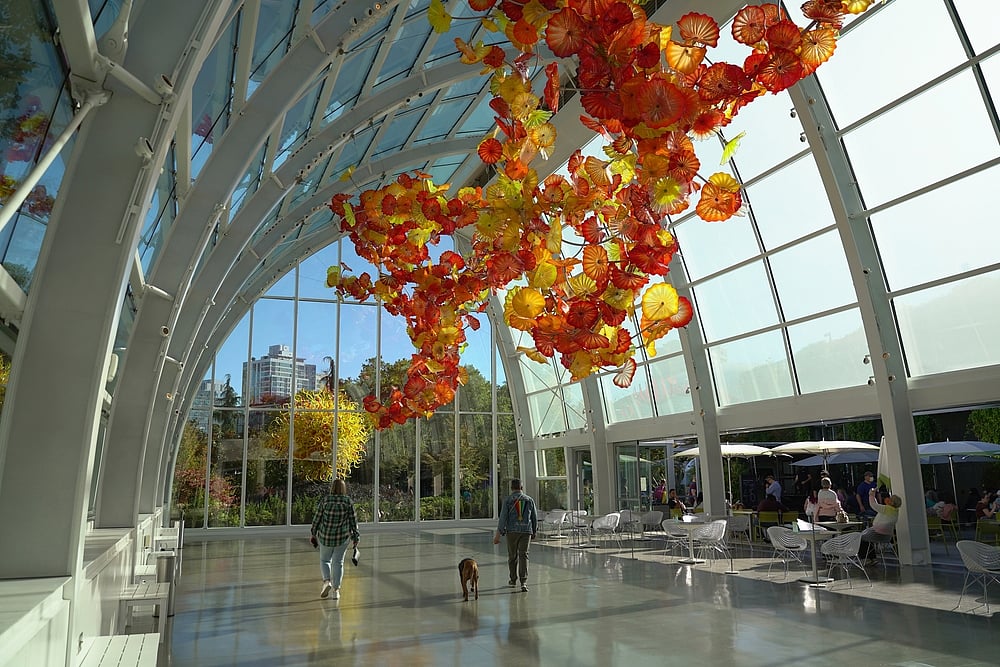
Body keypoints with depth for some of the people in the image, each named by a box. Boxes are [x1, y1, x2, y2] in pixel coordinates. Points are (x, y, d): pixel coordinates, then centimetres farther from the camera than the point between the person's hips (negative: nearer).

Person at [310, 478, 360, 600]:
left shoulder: (325, 500, -8)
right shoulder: (348, 502, -7)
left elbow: (317, 517, -2)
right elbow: (353, 520, -3)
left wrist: (314, 533, 10)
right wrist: (355, 536, 6)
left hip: (325, 536, 0)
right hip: (343, 536, 0)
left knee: (324, 560, 18)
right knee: (338, 562, 12)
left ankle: (327, 581, -5)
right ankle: (336, 590, 7)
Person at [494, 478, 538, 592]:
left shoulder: (508, 500, -1)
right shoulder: (529, 500, 7)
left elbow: (503, 518, -7)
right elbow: (534, 518, 11)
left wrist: (498, 535, -7)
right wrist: (534, 532, 24)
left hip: (512, 531, -1)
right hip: (526, 531, 1)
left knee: (512, 556, 13)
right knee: (523, 555, -1)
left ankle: (513, 580, 27)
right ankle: (523, 582, -15)